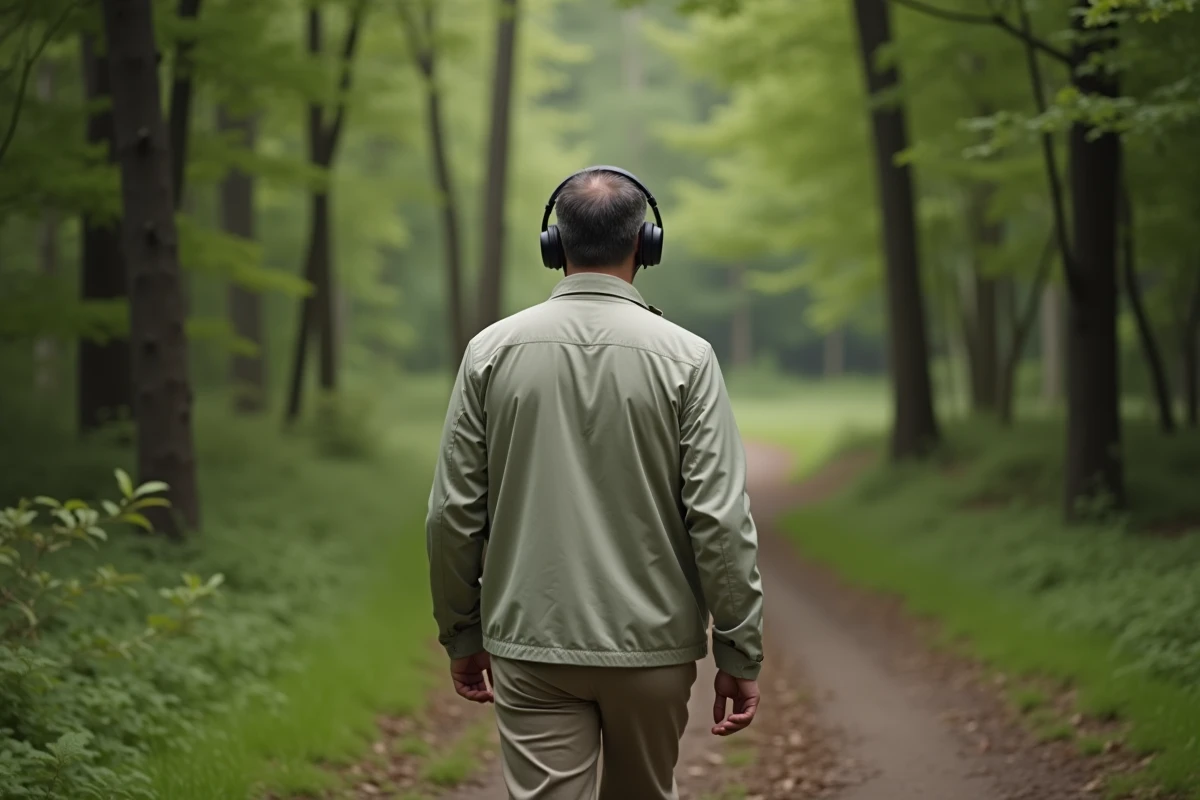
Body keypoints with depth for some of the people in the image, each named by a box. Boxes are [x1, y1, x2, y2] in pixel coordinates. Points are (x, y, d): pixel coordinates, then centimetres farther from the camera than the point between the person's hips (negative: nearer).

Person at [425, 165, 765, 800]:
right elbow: (721, 519, -11)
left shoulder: (492, 350, -2)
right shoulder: (684, 357, -7)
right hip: (650, 645, 0)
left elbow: (454, 511, 0)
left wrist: (461, 633, 12)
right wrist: (739, 653, -3)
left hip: (531, 646, 0)